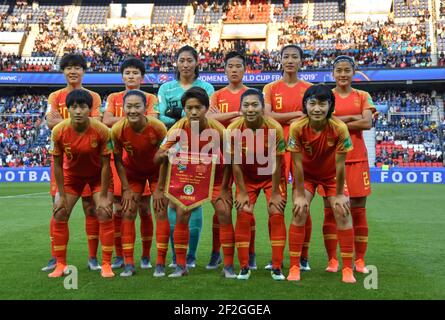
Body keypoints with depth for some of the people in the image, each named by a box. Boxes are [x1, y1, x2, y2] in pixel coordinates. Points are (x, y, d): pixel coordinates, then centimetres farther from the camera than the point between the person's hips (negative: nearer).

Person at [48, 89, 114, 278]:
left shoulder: (102, 130, -28)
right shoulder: (59, 131, -24)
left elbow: (105, 164, -19)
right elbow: (57, 164, -12)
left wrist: (103, 196, -17)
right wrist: (62, 195, -10)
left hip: (98, 175, -2)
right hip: (71, 175, 2)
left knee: (105, 214, -12)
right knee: (59, 215, -3)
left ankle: (106, 265, 0)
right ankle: (61, 265, 11)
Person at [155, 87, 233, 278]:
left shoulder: (217, 129, -27)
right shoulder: (179, 128, -24)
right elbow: (157, 158, -24)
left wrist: (224, 188, -13)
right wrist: (164, 154, -48)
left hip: (216, 174, -1)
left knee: (224, 214, -10)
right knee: (181, 215, -7)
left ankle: (229, 266, 2)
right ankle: (181, 265, 7)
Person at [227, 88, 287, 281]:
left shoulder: (275, 128, -26)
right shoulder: (234, 130, -23)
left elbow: (276, 162, -18)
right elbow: (235, 163, -13)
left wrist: (275, 193, -13)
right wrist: (242, 192, -10)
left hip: (272, 175, -1)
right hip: (246, 176, 1)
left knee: (277, 214, -7)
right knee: (243, 215, -5)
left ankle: (277, 268, 4)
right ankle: (244, 267, 7)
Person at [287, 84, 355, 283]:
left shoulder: (340, 129, -29)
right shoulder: (297, 128, -29)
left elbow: (339, 165, -20)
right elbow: (297, 164, -21)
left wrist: (340, 194, -12)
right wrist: (300, 195, -17)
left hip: (331, 175, 0)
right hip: (306, 174, 0)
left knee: (343, 213, -5)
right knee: (299, 213, -10)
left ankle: (348, 268, 7)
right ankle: (294, 267, 1)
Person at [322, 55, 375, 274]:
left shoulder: (362, 96, 9)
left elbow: (367, 123, -8)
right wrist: (352, 118, -13)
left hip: (357, 159, 1)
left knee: (358, 211, 4)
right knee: (330, 210, 0)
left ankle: (360, 260, 13)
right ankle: (332, 260, 9)